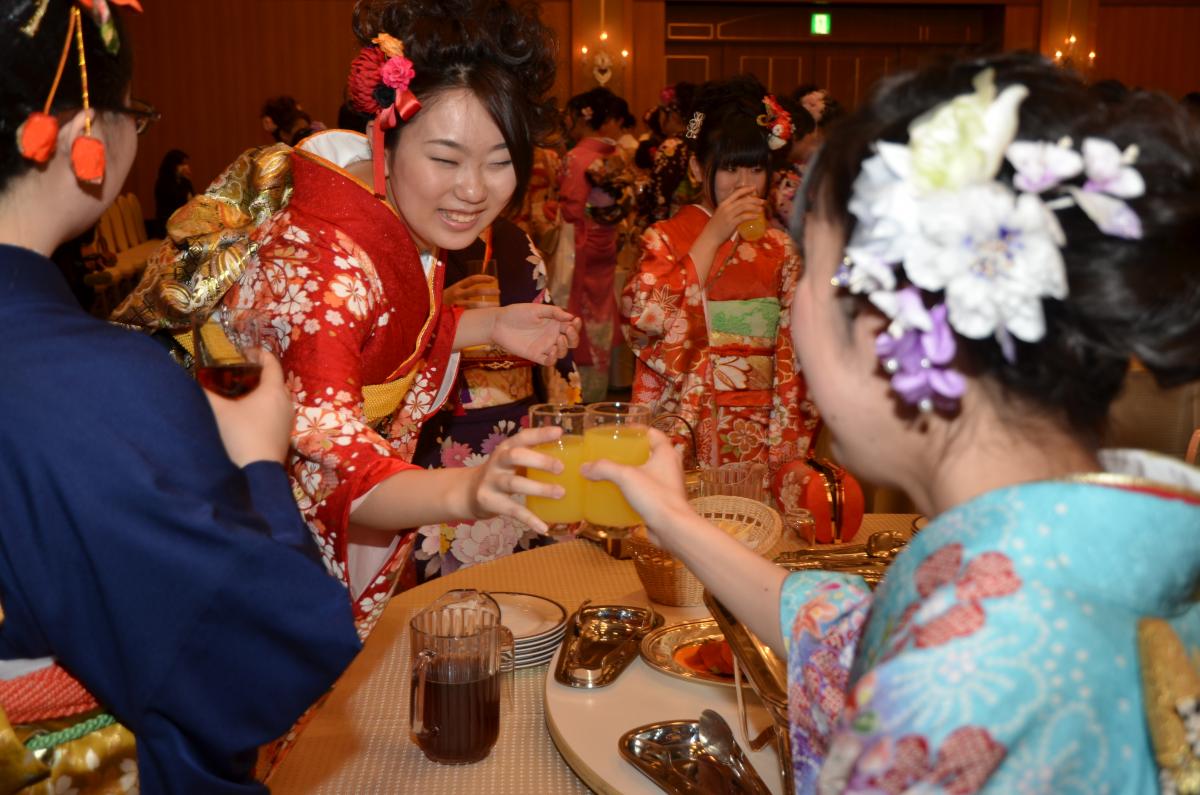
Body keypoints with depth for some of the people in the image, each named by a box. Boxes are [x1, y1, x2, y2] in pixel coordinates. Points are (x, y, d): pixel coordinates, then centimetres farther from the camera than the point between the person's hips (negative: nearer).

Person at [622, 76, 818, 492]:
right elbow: (650, 321, -18)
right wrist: (712, 237, -14)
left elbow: (793, 348, 9)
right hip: (686, 426, -3)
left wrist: (791, 434, 2)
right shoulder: (666, 238, 0)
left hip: (761, 430, 3)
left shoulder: (780, 248, 9)